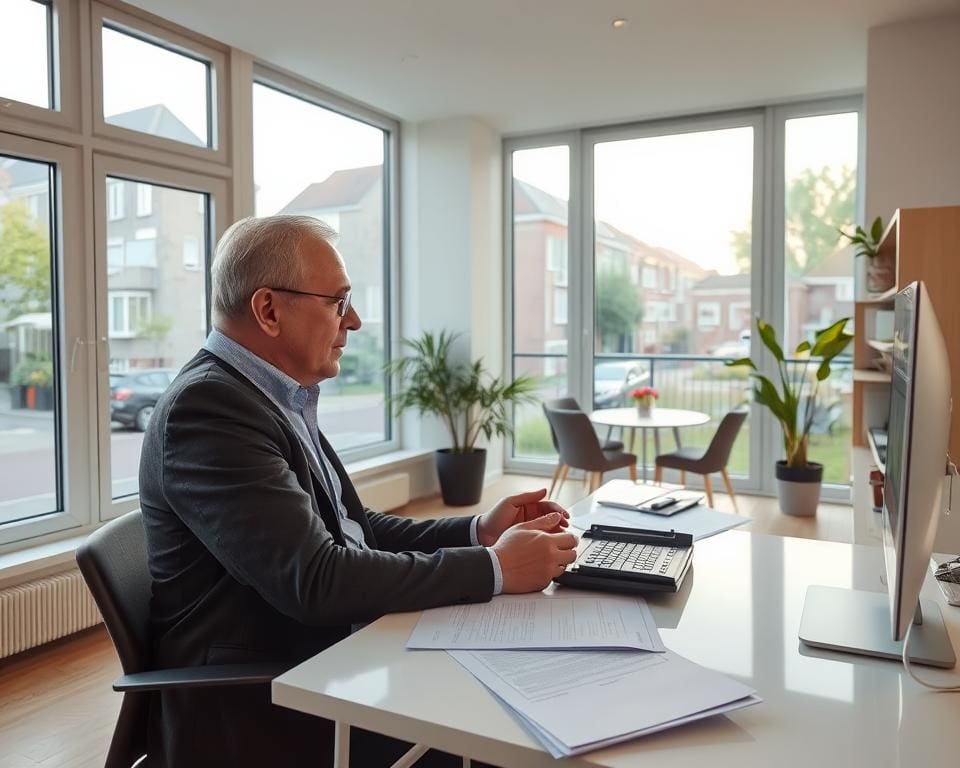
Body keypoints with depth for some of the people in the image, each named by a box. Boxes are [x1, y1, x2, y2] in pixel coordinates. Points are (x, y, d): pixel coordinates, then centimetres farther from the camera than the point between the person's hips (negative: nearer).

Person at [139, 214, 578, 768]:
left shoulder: (279, 397, 7)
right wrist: (494, 569, -20)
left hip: (318, 667, 8)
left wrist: (478, 532, -3)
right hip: (255, 713, -7)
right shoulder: (208, 407, -21)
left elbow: (352, 530, 9)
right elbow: (315, 581, -27)